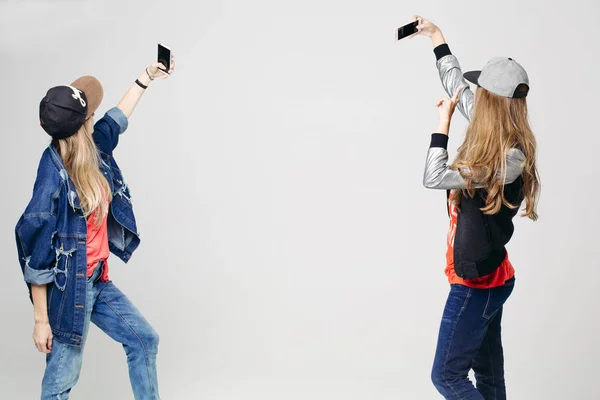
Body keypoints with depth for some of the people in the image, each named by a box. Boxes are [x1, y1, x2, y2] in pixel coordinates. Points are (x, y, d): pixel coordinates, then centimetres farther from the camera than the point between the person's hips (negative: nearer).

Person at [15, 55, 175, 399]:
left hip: (99, 282, 9)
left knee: (144, 339, 17)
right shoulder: (55, 175, -22)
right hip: (68, 288, -9)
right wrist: (41, 319, -19)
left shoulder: (92, 152, 0)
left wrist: (147, 78, 31)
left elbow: (117, 118, 22)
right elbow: (36, 252, -21)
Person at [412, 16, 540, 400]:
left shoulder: (510, 158, -23)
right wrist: (436, 36, 23)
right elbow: (458, 84, 15)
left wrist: (443, 122, -11)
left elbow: (435, 177, -21)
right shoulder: (495, 135, 1)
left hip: (478, 282, -9)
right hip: (486, 277, 9)